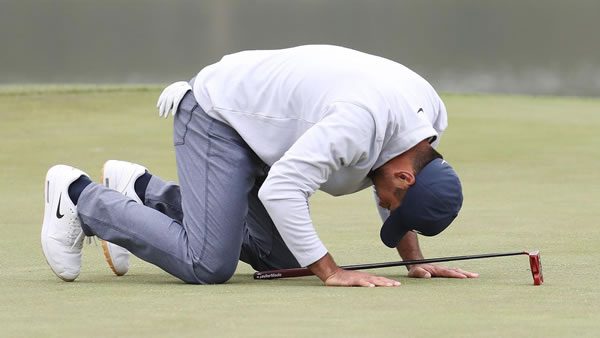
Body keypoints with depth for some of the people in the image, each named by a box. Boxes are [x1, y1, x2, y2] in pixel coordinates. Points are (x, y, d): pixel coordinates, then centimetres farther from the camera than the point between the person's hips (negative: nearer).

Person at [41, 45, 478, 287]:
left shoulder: (433, 116, -7)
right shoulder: (364, 119, -36)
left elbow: (390, 192, 12)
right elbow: (280, 190, -37)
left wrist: (415, 260, 2)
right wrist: (331, 272, -34)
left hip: (260, 121, 10)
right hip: (217, 116, -10)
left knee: (281, 256, 12)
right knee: (208, 265, -17)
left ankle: (143, 190, 23)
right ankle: (80, 196, 0)